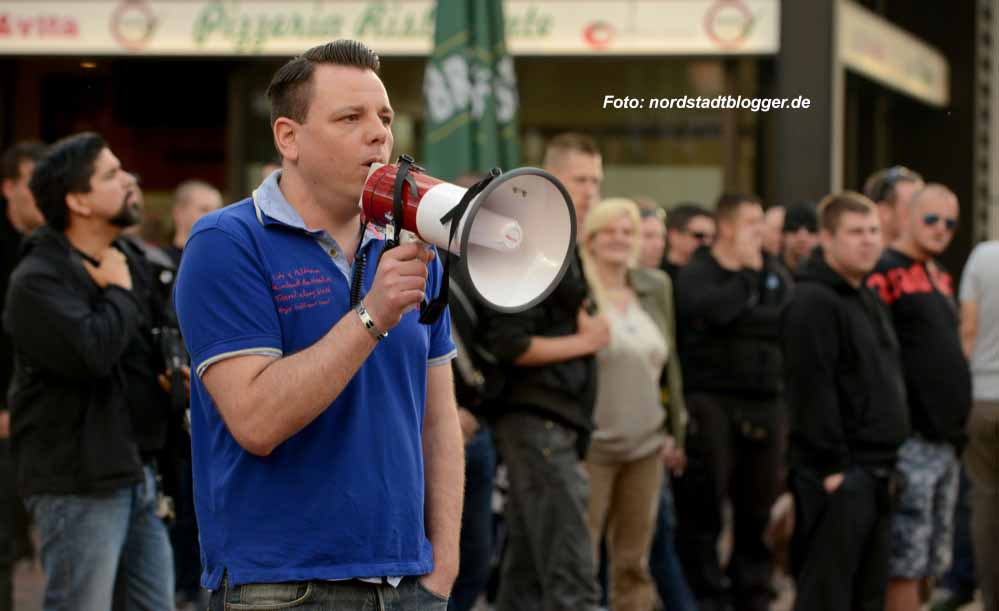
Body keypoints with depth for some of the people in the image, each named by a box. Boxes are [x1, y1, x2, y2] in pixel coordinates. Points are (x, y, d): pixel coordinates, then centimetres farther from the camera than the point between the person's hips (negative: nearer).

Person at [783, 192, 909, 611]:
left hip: (875, 473, 10)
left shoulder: (869, 300, 19)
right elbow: (811, 389, -19)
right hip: (837, 477, -10)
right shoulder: (813, 302, -13)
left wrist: (887, 464, 20)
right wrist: (832, 466, -21)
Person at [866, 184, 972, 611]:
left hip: (945, 442, 9)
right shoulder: (885, 274, -12)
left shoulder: (939, 277, 17)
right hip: (909, 443, -9)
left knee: (930, 561, 14)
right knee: (905, 563, -6)